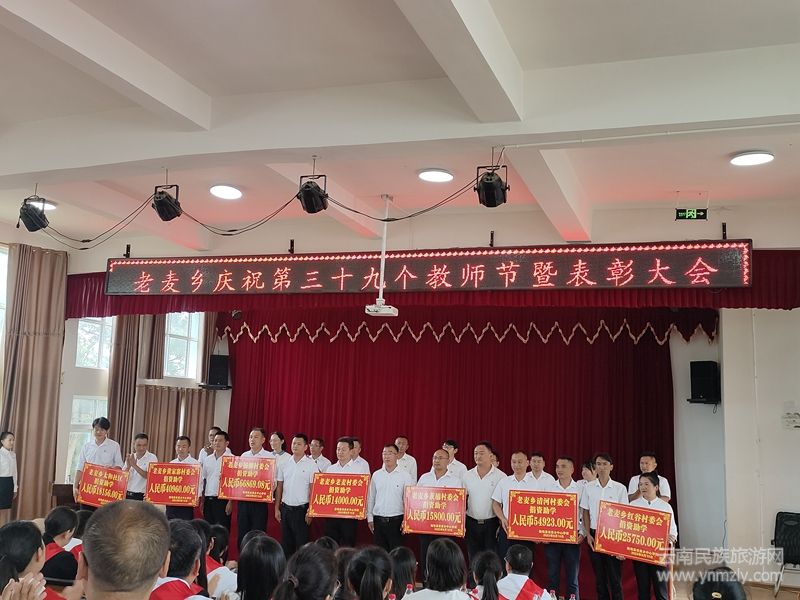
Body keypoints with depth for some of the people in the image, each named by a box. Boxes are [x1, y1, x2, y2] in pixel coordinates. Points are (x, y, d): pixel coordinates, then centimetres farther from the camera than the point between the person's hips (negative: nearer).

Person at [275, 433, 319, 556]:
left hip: (301, 509, -4)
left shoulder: (311, 465, -4)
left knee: (301, 542, -1)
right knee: (285, 542, 10)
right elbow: (279, 487, 11)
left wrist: (310, 511, -11)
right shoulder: (284, 464, 7)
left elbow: (313, 489, -6)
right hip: (285, 508, 4)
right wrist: (277, 508, 8)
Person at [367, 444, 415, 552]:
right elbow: (370, 498, 12)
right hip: (378, 520, 3)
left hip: (396, 520, -3)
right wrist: (370, 518, 8)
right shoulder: (376, 475, 8)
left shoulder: (405, 475, -3)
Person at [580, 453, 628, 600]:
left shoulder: (620, 488, -1)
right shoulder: (588, 487, 4)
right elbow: (585, 511, 8)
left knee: (615, 575, 0)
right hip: (594, 534, 2)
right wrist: (588, 534, 0)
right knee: (599, 576, 9)